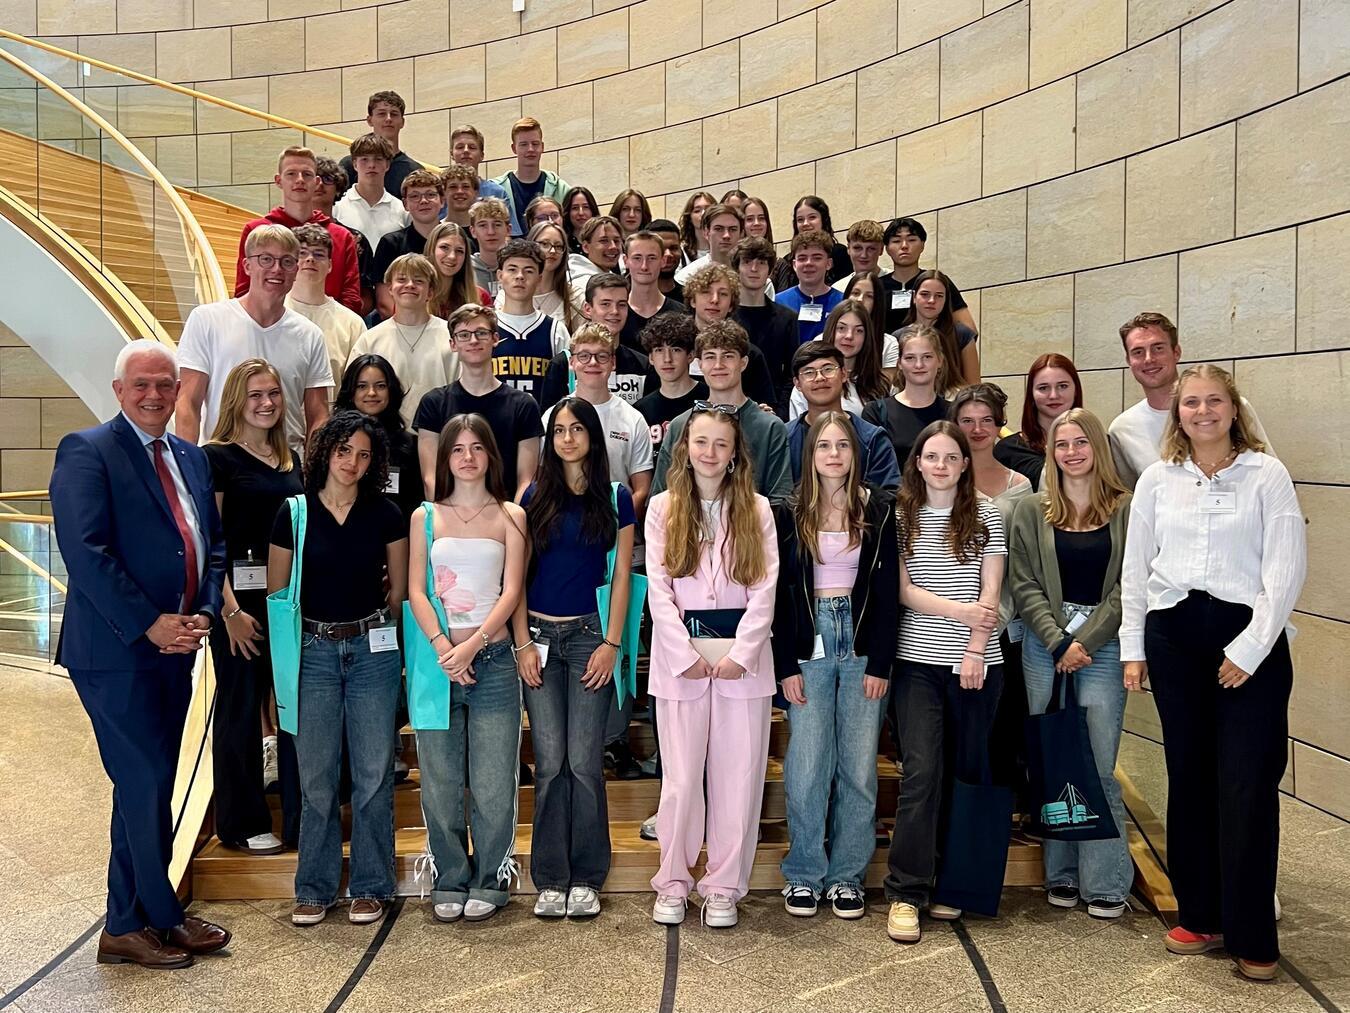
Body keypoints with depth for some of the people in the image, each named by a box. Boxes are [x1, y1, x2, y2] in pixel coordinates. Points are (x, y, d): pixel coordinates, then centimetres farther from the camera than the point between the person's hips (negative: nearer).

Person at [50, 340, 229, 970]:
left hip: (174, 646, 7)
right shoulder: (86, 452, -7)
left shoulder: (191, 458, 14)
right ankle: (161, 918, 13)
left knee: (145, 791, 14)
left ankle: (130, 923, 25)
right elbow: (85, 552, -16)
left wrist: (204, 613, -1)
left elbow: (213, 544, 16)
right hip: (115, 651, -7)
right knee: (147, 787, -3)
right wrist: (149, 625, -17)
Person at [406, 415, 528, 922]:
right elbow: (415, 591, 2)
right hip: (438, 657, 1)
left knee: (493, 780, 0)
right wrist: (443, 647, -11)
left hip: (492, 658, -1)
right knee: (440, 779, 4)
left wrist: (472, 645, -13)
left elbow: (511, 591, -1)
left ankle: (489, 882, 14)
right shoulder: (425, 516, 9)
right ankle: (449, 882, 17)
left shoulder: (510, 517, 6)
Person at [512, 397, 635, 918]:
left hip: (591, 635, -1)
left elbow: (622, 575, 3)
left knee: (584, 761, -2)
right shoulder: (535, 496, 8)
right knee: (550, 762, 1)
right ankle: (551, 879, 11)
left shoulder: (616, 497, 4)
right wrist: (523, 642, -1)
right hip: (540, 636, 1)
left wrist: (611, 643, -5)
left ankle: (586, 878, 11)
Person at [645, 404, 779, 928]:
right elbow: (658, 589, -1)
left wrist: (739, 653, -11)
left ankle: (724, 886, 16)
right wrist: (688, 655, -10)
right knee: (681, 775, 4)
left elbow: (764, 588, 0)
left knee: (738, 774, 4)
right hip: (680, 657, 0)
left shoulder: (756, 510, 6)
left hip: (743, 656, 1)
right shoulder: (662, 508, 5)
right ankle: (673, 882, 19)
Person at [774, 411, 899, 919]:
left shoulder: (879, 508, 3)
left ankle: (847, 875, 18)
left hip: (862, 643, 1)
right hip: (809, 644, 0)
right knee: (807, 765, 0)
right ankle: (802, 874, 15)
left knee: (859, 767, 4)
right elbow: (780, 592, 2)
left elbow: (888, 589, 1)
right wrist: (786, 665, -4)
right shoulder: (791, 511, 3)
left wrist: (881, 662, -5)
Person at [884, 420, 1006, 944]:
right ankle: (906, 893, -2)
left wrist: (976, 648, -9)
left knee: (964, 772, 6)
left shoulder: (985, 516, 7)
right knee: (922, 772, -8)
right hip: (918, 661, -1)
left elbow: (990, 592, 1)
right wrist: (958, 610, -14)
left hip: (976, 662, 2)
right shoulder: (901, 516, 4)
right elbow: (902, 591, -3)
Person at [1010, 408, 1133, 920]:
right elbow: (1024, 586, 2)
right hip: (1044, 645, 2)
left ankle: (1106, 883, 8)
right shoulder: (1031, 512, 7)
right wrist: (1059, 642, -9)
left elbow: (1129, 587, -2)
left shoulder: (1127, 511, 3)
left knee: (1098, 766, -3)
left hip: (1103, 646, -2)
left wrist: (1085, 641, -10)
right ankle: (1061, 876, 16)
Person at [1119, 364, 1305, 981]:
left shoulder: (1266, 475, 0)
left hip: (1248, 635, -3)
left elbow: (1286, 567, -5)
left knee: (1248, 785, -3)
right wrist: (1133, 647, 6)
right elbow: (1135, 567, 10)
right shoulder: (1157, 479, 9)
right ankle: (1200, 916, 20)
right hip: (1172, 634, 3)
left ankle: (1252, 937, 7)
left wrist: (1250, 648, -11)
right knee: (1188, 779, 8)